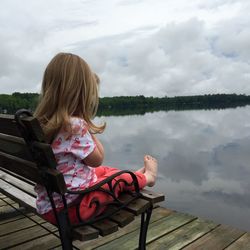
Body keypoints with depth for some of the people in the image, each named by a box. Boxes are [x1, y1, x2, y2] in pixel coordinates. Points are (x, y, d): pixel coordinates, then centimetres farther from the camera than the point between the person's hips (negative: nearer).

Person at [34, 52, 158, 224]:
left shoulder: (42, 120, -2)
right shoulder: (76, 125, -29)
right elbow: (97, 160, -12)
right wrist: (89, 130, -9)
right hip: (70, 206, -8)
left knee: (103, 171, 26)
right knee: (120, 178, 10)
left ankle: (136, 176, 47)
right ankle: (147, 177, 39)